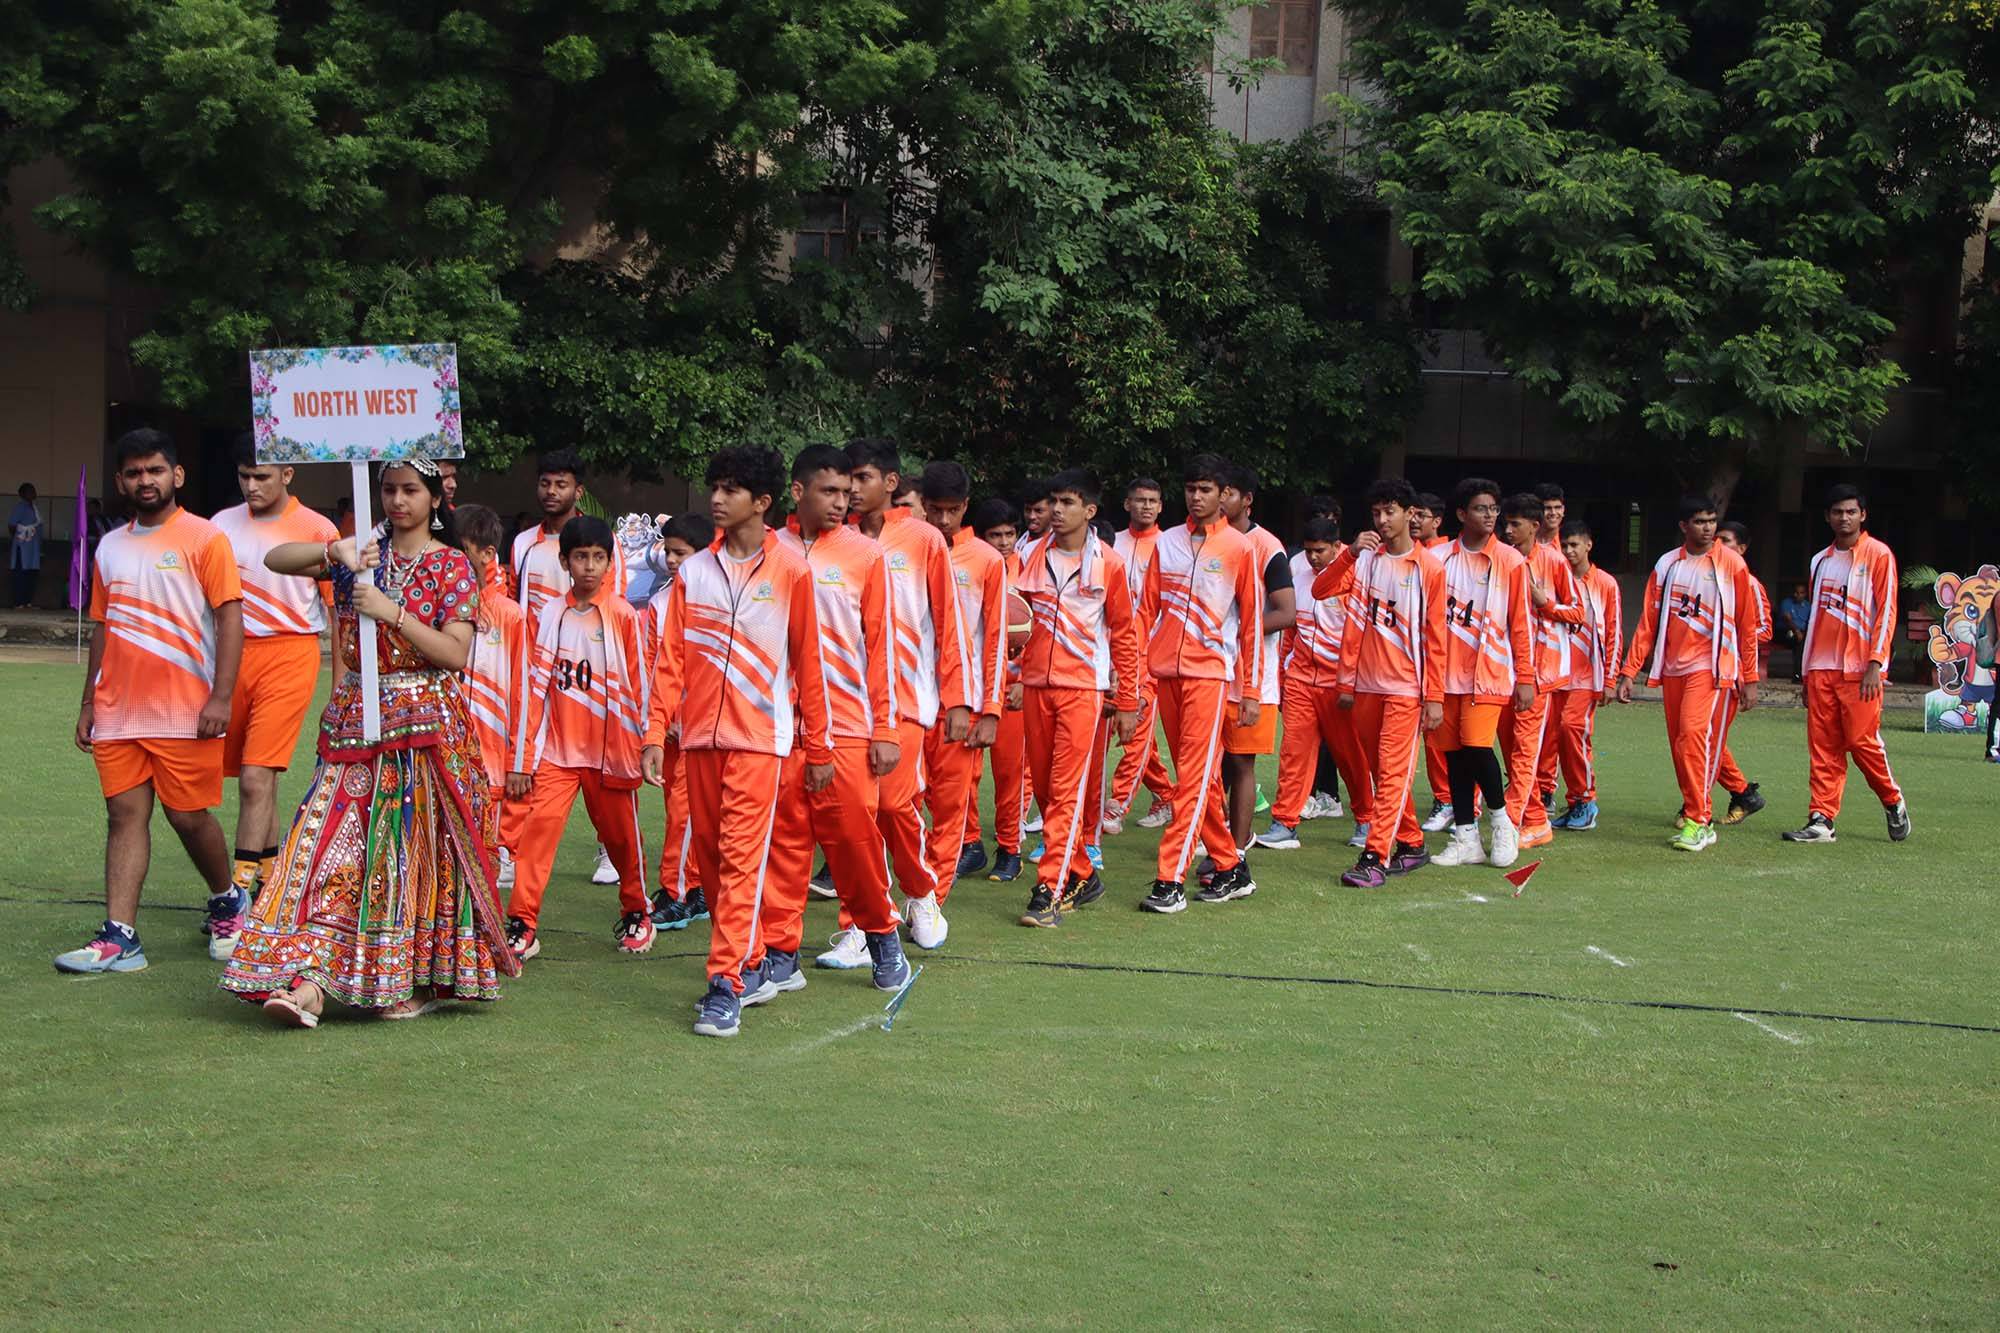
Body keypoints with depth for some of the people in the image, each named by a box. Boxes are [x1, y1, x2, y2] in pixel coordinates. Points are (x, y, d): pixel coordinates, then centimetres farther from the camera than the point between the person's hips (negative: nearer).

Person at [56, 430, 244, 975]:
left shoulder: (203, 538, -3)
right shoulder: (110, 547, 14)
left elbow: (230, 618, -8)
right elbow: (103, 628, 19)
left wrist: (220, 697, -15)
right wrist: (88, 703, 16)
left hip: (184, 712, -5)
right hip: (117, 711, 5)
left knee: (189, 816, -1)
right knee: (124, 814, 1)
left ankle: (226, 903, 25)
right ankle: (119, 937, -1)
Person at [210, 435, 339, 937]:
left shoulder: (316, 530, -2)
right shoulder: (224, 525, 9)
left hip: (290, 654, -5)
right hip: (234, 653, 5)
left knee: (256, 778, -13)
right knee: (250, 779, 11)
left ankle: (239, 901, -12)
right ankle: (272, 882, 25)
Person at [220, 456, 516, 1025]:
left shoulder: (452, 567, 0)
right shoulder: (361, 552, 12)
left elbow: (455, 653, -10)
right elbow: (275, 560, 3)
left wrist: (393, 613, -19)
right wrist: (334, 551, -13)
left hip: (424, 722, -3)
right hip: (355, 718, 4)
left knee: (415, 849, -2)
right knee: (333, 846, -6)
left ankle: (421, 978, 10)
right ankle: (308, 978, -11)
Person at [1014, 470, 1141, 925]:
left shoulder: (1108, 564, -2)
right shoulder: (1036, 557, 9)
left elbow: (1124, 634, 1)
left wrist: (1127, 703, 0)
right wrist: (1018, 675, 7)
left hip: (1083, 686, -5)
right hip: (1037, 684, 5)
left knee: (1066, 789, -10)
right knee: (1045, 786, 8)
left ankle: (1050, 891, -10)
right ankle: (1082, 876, 22)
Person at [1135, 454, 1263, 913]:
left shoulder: (1240, 548, 0)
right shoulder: (1166, 543, 11)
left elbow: (1252, 621, 0)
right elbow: (1148, 611, 12)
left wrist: (1252, 691, -2)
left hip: (1210, 672, -5)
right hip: (1165, 672, 5)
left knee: (1194, 777, -10)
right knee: (1193, 776, 9)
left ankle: (1170, 880, -12)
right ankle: (1231, 868, 19)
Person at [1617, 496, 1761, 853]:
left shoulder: (1731, 564, 0)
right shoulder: (1666, 565, 10)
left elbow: (1747, 624, 1)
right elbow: (1648, 622, 10)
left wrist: (1750, 678, -1)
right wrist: (1629, 671, 4)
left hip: (1711, 666, -5)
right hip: (1672, 668, 5)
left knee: (1694, 734, -19)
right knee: (1679, 743, 7)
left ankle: (1699, 822, -16)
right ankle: (1693, 809, 19)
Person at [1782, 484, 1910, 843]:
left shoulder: (1878, 554, -1)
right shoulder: (1820, 561, 16)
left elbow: (1886, 612, -6)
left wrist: (1875, 664, -14)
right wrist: (1808, 672, 16)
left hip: (1859, 669, -5)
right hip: (1821, 669, 5)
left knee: (1862, 740, -5)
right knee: (1823, 746, 1)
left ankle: (1894, 803, 16)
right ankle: (1822, 820, 1)